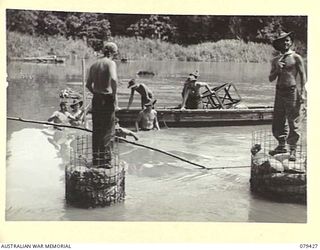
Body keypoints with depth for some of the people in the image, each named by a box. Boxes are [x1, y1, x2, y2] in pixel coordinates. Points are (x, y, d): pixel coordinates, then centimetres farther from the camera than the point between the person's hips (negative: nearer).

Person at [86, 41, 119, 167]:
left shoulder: (94, 64, 10)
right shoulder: (110, 63, -10)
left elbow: (88, 84, 12)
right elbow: (114, 79, -28)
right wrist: (115, 96, -19)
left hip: (96, 99, 7)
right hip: (107, 99, -6)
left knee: (96, 130, 14)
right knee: (108, 131, 1)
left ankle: (96, 159, 21)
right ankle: (104, 159, 1)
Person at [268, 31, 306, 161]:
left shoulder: (296, 58, 0)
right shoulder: (275, 60, 12)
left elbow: (302, 75, -2)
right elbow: (271, 79, 10)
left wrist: (302, 93, -10)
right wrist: (277, 70, -8)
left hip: (292, 91, -5)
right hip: (279, 91, 5)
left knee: (293, 122, -3)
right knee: (278, 121, 7)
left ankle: (292, 149, 4)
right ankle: (281, 145, 22)